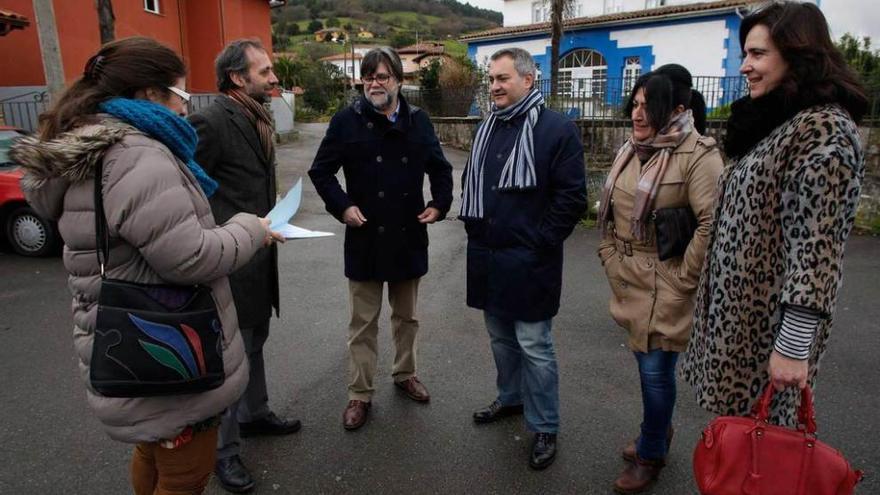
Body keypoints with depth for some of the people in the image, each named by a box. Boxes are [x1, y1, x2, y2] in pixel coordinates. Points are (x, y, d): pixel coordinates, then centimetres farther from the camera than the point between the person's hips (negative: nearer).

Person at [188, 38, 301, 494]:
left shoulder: (257, 119, 10)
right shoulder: (212, 122, -18)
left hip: (259, 256, 9)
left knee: (254, 342, 22)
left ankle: (255, 414, 42)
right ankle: (223, 450, 20)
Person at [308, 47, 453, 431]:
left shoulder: (418, 121, 2)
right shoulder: (347, 120, -6)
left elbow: (440, 168, 13)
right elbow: (320, 170, 0)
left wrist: (439, 204, -1)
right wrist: (341, 206, -13)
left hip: (409, 237, 3)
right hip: (365, 238, -2)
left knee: (407, 316, 18)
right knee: (363, 322, 8)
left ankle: (405, 374, 39)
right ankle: (360, 394, 22)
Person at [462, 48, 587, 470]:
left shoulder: (557, 130, -11)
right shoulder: (487, 127, 12)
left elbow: (572, 197, -14)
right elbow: (470, 182, 21)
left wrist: (540, 242, -14)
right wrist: (474, 227, 12)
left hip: (528, 261, -7)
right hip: (488, 256, 7)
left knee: (533, 346, 2)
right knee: (500, 336, 20)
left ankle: (544, 427, 18)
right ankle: (511, 397, 41)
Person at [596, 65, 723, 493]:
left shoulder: (698, 155, -16)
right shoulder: (630, 150, 8)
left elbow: (713, 224, -22)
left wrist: (683, 278, -17)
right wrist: (609, 256, 12)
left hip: (664, 286, -7)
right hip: (627, 279, 7)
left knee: (655, 369, 3)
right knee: (645, 361, 19)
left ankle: (650, 454, 26)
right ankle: (658, 431, 42)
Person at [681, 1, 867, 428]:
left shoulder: (824, 129, -16)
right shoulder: (774, 123, 13)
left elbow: (818, 246, -22)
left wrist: (795, 345, -22)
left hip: (770, 323, -8)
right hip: (736, 312, 8)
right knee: (740, 425, 17)